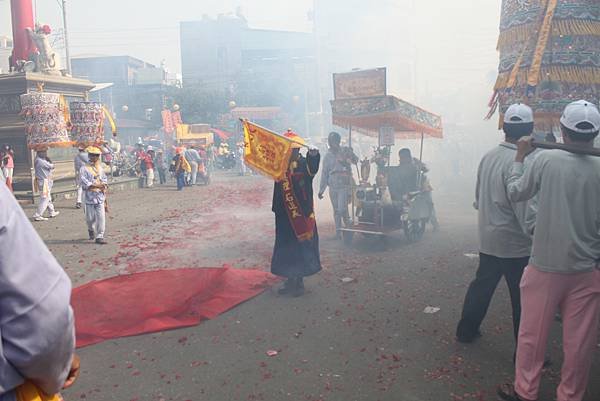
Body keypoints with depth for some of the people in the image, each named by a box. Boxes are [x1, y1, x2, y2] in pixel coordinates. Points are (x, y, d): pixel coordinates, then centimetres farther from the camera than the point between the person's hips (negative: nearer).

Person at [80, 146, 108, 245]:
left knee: (101, 217, -4)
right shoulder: (84, 169, -3)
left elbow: (105, 179, 17)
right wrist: (97, 185, -18)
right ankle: (91, 230, 38)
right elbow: (84, 182, -12)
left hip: (100, 196, 3)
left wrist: (104, 185, -4)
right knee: (90, 217, 7)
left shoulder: (100, 168, 13)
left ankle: (99, 236, 1)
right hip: (90, 197, -3)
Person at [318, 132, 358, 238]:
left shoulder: (345, 151, 2)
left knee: (342, 209, -13)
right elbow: (324, 174, 14)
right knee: (336, 211, 9)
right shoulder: (328, 156, 11)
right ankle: (338, 232, 19)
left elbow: (355, 160, -10)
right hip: (333, 187, 4)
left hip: (344, 186, -4)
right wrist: (321, 190, 13)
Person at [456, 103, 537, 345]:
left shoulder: (488, 157, 5)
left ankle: (466, 331, 32)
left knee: (482, 285, 20)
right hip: (515, 244, -8)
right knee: (522, 298, 4)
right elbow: (526, 209, -23)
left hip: (487, 240, 8)